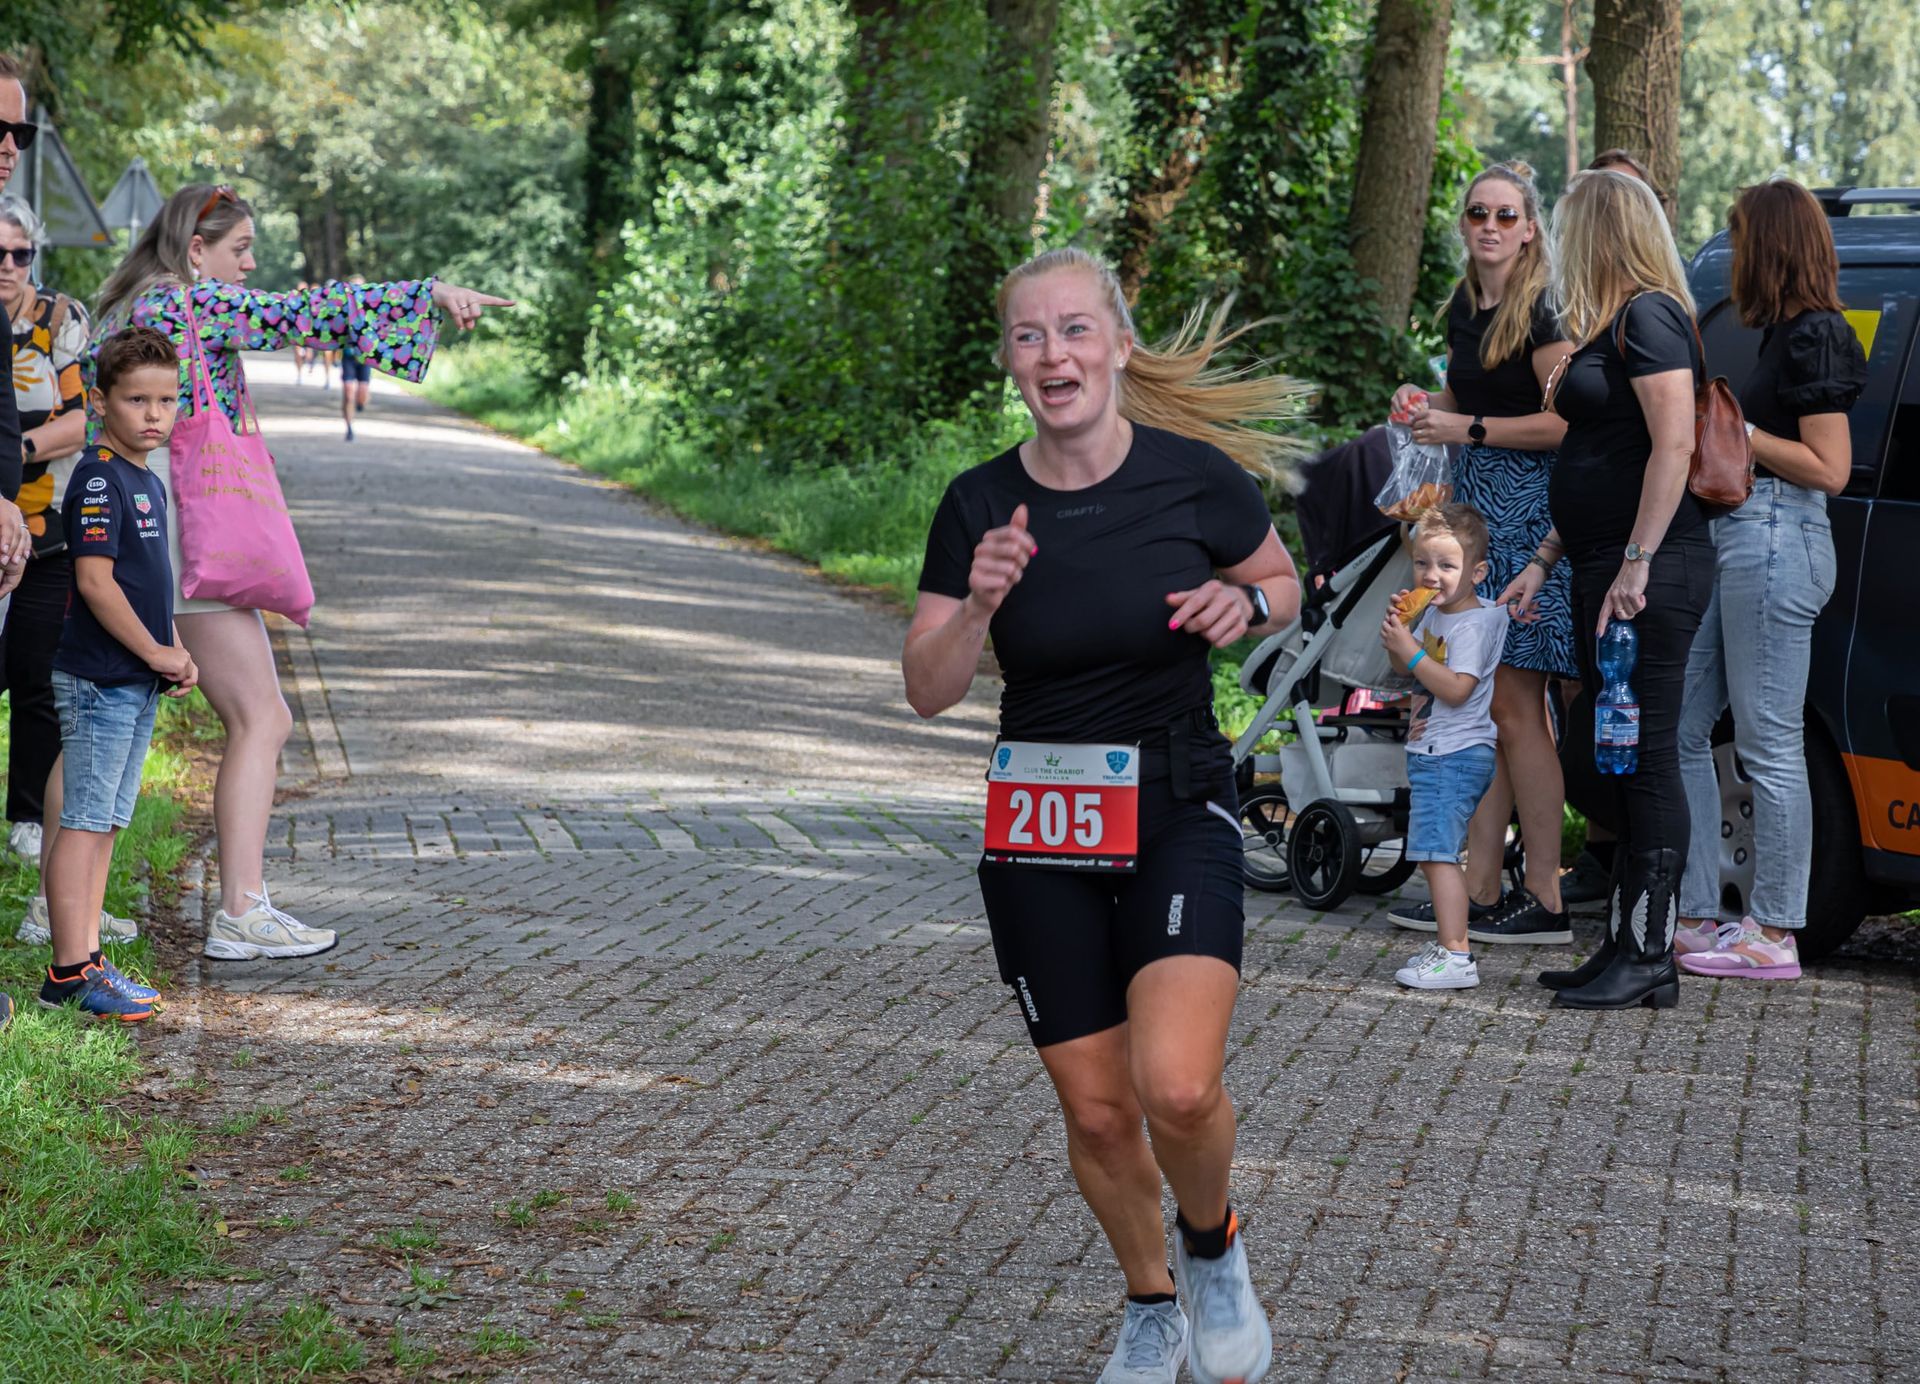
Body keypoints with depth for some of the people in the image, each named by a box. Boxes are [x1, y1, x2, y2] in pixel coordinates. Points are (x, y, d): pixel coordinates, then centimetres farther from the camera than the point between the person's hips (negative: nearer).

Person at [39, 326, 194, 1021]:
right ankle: (70, 972, -5)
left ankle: (87, 958, 17)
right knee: (84, 822, -6)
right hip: (98, 679, -9)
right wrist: (156, 652, -14)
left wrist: (177, 653, 8)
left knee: (105, 823, 12)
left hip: (138, 682, 9)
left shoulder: (149, 484, 15)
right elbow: (95, 581, -19)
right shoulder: (98, 479, -13)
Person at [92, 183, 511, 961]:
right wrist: (429, 294, -21)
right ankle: (240, 912, -14)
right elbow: (302, 313, -19)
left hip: (132, 538, 10)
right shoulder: (193, 303, -10)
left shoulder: (118, 310, 18)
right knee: (261, 720, -9)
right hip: (189, 529, -10)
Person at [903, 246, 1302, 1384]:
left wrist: (1241, 603, -14)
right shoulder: (980, 506, -4)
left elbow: (1285, 585, 9)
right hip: (1039, 831, 2)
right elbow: (928, 690, -3)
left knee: (1178, 1085, -21)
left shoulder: (1195, 475, -9)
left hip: (1178, 814, -2)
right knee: (1096, 1108, 6)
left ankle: (1214, 1248, 11)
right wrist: (979, 602, -21)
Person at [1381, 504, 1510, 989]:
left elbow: (1456, 690, -25)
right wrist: (1397, 630, 4)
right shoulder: (1433, 614, 12)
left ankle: (1456, 958, -18)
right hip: (1432, 752, 10)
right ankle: (1448, 942, 26)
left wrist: (1411, 651, -24)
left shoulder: (1473, 624, -16)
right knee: (1433, 853, 16)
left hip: (1454, 755, -10)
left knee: (1438, 852, -15)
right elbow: (1406, 670, 22)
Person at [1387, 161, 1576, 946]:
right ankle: (1481, 891, 9)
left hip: (1529, 513, -8)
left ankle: (1545, 902, -2)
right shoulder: (1464, 307, 15)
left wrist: (1468, 429, -15)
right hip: (1473, 509, 8)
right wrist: (1425, 404, 10)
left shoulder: (1543, 314, -10)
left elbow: (1566, 421, -19)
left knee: (1515, 710, -8)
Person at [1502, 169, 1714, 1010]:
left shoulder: (1648, 317, -10)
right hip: (1610, 573, 10)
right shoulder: (1614, 325, 20)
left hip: (1650, 578, -10)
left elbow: (1674, 445, -20)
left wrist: (1636, 563, -23)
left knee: (1646, 761, -7)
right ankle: (1624, 951, 17)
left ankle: (1648, 959, -3)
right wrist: (1545, 562, 25)